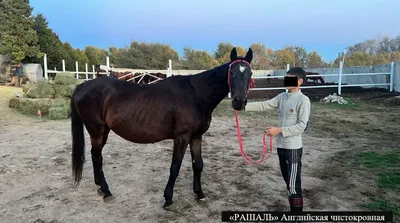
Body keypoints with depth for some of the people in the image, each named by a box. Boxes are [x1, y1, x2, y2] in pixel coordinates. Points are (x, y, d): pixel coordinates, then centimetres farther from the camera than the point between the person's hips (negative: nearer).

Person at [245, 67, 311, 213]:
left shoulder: (303, 100, -14)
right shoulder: (282, 97, 7)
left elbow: (302, 126, -18)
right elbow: (263, 105, 5)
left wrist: (279, 130, -24)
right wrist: (244, 106, -5)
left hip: (293, 147, -7)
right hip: (281, 145, 8)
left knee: (293, 183, -1)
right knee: (288, 180, 19)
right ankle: (294, 208, 36)